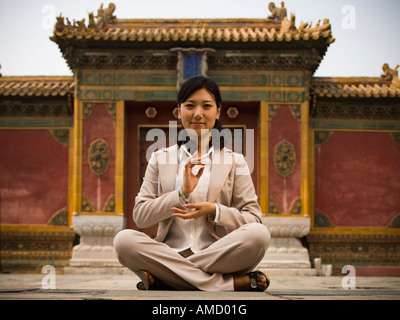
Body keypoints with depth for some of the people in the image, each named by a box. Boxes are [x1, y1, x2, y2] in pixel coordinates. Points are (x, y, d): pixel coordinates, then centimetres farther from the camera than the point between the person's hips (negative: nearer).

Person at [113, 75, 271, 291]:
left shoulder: (234, 162, 12)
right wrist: (181, 194, -7)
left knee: (260, 234, -30)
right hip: (171, 254, 1)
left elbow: (253, 220, 6)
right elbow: (140, 216, 6)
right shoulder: (160, 159, 15)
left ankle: (162, 282, -26)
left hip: (218, 255, -1)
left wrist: (215, 211, -11)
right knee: (124, 239, -29)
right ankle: (231, 283, -29)